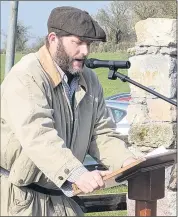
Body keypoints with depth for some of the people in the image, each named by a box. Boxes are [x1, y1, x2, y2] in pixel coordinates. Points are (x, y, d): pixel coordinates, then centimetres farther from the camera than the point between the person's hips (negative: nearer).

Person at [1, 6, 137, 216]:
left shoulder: (90, 81, 7)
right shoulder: (26, 77, -17)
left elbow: (101, 133, 9)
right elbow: (38, 136, -30)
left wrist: (127, 162, -11)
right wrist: (78, 174, -42)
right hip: (17, 195, -7)